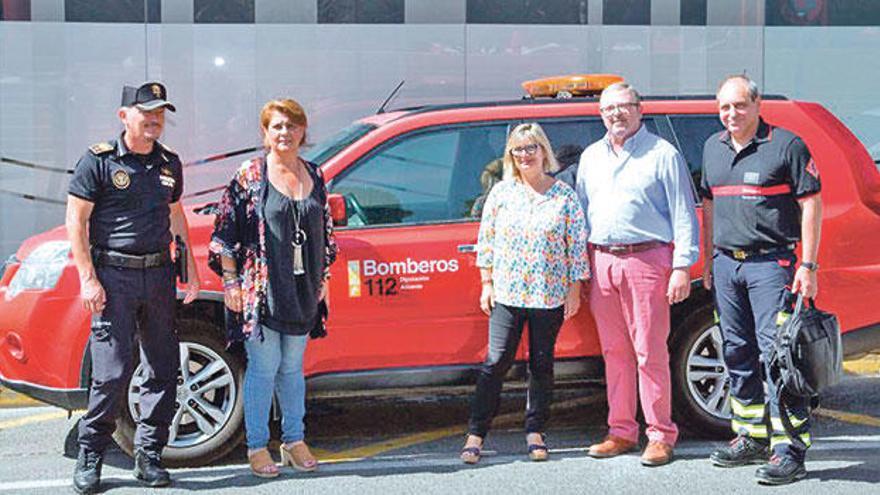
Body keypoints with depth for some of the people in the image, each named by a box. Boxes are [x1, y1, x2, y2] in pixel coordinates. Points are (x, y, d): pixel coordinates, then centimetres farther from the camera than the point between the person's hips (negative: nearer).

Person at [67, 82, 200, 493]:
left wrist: (191, 269, 18)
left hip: (158, 274, 5)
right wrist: (89, 279, -12)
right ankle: (89, 458, 5)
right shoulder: (99, 160, -4)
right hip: (113, 276, -5)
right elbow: (76, 221, -5)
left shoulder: (169, 163, 12)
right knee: (112, 372, -9)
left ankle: (148, 456, 15)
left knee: (163, 369, 5)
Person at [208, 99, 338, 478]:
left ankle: (294, 440, 22)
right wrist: (230, 281, -8)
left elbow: (325, 231, 19)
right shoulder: (249, 176, -5)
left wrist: (322, 277, 17)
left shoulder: (314, 176, 10)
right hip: (261, 289, -5)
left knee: (292, 367, 13)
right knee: (264, 367, -2)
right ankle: (257, 446, 8)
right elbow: (226, 231, -5)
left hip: (301, 291, 5)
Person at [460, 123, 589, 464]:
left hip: (550, 296, 0)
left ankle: (535, 431, 17)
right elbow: (486, 240, 8)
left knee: (542, 365, 6)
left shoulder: (564, 195, 3)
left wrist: (574, 290, 1)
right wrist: (487, 284, 4)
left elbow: (577, 245, 4)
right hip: (507, 293, 0)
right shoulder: (501, 193, 6)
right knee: (496, 362, -4)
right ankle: (476, 433, 0)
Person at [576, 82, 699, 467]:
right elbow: (580, 212, 22)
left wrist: (682, 267, -9)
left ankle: (660, 435, 1)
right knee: (614, 352, 8)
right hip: (601, 261, 5)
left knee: (650, 352, -6)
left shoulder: (663, 155, 1)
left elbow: (683, 215, -2)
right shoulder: (591, 157, 18)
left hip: (645, 260, -5)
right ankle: (621, 431, 16)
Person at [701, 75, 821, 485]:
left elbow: (811, 204, -6)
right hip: (726, 263, 7)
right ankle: (752, 439, 21)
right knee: (737, 354, 10)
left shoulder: (786, 145, -5)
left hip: (770, 262, -7)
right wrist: (709, 260, 19)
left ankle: (789, 450, -10)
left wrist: (807, 265, -12)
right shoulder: (713, 148, 15)